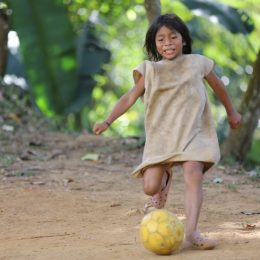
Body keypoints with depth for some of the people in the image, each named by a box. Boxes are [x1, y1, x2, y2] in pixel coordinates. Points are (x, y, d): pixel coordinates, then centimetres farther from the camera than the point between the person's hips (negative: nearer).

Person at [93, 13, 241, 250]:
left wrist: (231, 112, 33)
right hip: (160, 135, 1)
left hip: (192, 132, -1)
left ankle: (191, 232, -25)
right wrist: (108, 121, -14)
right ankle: (165, 179, 30)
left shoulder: (197, 63, 4)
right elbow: (131, 97, -1)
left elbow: (218, 86, 21)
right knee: (150, 187, -9)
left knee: (194, 175, -26)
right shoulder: (150, 70, 3)